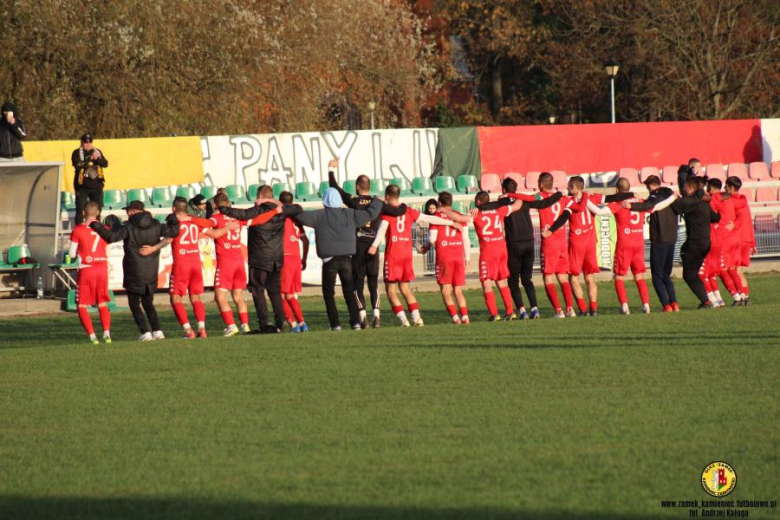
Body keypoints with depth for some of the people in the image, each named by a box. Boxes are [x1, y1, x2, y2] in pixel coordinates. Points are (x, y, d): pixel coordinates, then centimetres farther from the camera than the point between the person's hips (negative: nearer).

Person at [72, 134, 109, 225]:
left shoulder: (97, 152, 11)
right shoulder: (77, 153, -2)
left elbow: (105, 164, 0)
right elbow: (78, 165, -18)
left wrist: (97, 159, -20)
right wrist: (90, 159, -29)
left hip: (96, 186, 4)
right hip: (82, 187, -4)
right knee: (80, 210, -7)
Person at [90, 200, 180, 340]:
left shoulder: (129, 227, -12)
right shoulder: (155, 225, 1)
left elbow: (111, 236, -22)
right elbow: (173, 231, 1)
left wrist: (96, 226, -10)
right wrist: (173, 220, 21)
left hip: (134, 274, -5)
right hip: (151, 273, 5)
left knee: (134, 304, 6)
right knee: (148, 304, 18)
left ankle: (145, 333, -7)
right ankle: (157, 331, 4)